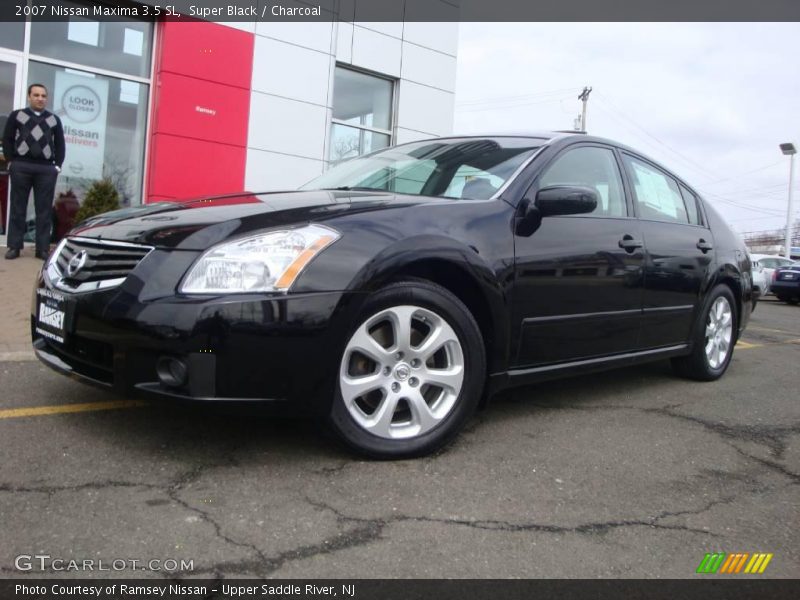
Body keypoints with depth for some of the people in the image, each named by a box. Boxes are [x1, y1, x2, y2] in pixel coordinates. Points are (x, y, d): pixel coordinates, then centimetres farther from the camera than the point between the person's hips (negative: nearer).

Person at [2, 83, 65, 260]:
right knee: (18, 207, 2)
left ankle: (43, 248, 2)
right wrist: (11, 161, -2)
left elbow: (60, 144, 14)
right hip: (21, 167, -1)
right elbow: (7, 139, 8)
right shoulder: (16, 115, 11)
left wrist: (58, 165, 3)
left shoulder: (54, 119, 16)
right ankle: (14, 246, 5)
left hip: (47, 169, 1)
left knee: (44, 210, -1)